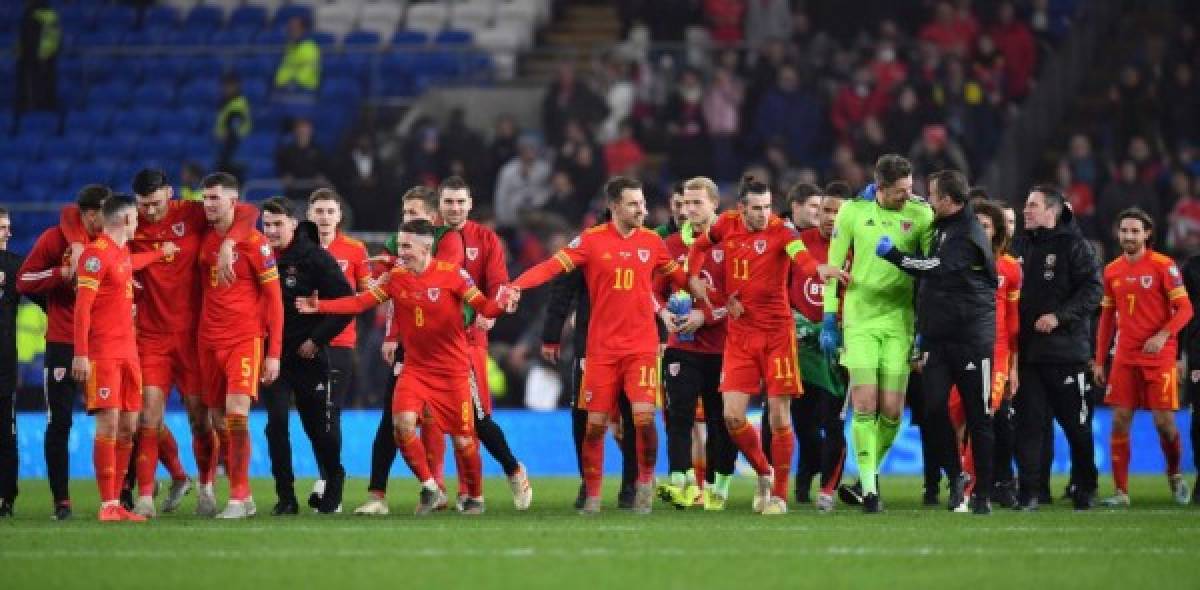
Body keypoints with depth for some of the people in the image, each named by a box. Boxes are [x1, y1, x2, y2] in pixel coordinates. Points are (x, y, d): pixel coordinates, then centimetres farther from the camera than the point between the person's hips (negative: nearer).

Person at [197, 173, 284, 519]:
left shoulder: (254, 242, -6)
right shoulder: (204, 240, 9)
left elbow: (274, 298, -5)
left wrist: (274, 352, -9)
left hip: (245, 338, -6)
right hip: (209, 340, 6)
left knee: (236, 414, -18)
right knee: (218, 421, 5)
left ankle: (238, 498, -13)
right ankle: (245, 496, 15)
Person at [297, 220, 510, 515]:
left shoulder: (452, 274, -10)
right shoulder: (396, 277, -1)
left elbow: (485, 307, -12)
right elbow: (360, 302, -3)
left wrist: (500, 304, -35)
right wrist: (319, 306, -13)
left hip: (453, 369, -3)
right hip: (415, 366, 3)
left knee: (463, 439, 0)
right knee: (403, 422, -19)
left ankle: (474, 497, 24)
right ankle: (429, 488, 0)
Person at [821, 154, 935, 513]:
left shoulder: (921, 214, -2)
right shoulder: (853, 211, -2)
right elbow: (833, 267, 5)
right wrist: (829, 320, 2)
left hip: (900, 321, 1)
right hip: (859, 320, -1)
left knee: (892, 411, -1)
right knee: (865, 405, -10)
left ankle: (870, 473, 22)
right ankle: (869, 487, -4)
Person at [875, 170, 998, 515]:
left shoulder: (969, 237, -14)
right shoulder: (942, 226, 13)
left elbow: (934, 269, -22)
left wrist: (892, 254, -13)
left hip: (971, 339, -7)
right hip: (937, 337, 7)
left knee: (978, 418, 0)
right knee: (933, 408, -6)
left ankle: (983, 494, 6)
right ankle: (956, 475, 12)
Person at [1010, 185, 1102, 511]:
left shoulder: (1074, 246, -2)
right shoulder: (1020, 246, 14)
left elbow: (1093, 289, -10)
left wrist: (1059, 316, -18)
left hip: (1066, 349, -4)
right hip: (1026, 348, 4)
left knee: (1076, 422, 3)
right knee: (1029, 422, -1)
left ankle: (1084, 487, 17)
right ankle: (1029, 490, 1)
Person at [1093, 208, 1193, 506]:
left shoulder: (1164, 266, -5)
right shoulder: (1112, 271, 9)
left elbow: (1184, 309, -7)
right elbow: (1107, 317, 16)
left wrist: (1163, 335, -23)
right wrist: (1099, 361, 13)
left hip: (1159, 356, -4)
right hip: (1125, 358, 4)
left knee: (1164, 421, -6)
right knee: (1119, 420, -3)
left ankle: (1175, 474, 20)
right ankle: (1121, 491, 1)